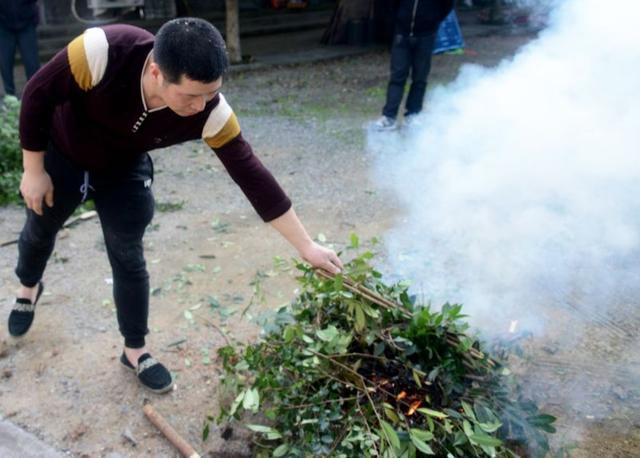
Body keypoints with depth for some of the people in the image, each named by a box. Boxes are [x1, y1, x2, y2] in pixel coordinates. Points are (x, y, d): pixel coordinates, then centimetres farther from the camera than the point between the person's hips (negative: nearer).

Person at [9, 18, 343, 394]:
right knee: (40, 231, 22)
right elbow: (37, 96, -24)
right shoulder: (104, 52, -41)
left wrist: (306, 245, -27)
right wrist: (34, 170, -16)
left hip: (125, 170, 1)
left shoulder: (210, 112, -34)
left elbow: (251, 174, -28)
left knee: (128, 258, 1)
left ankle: (135, 351, 23)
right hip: (61, 156, 0)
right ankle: (29, 288, 56)